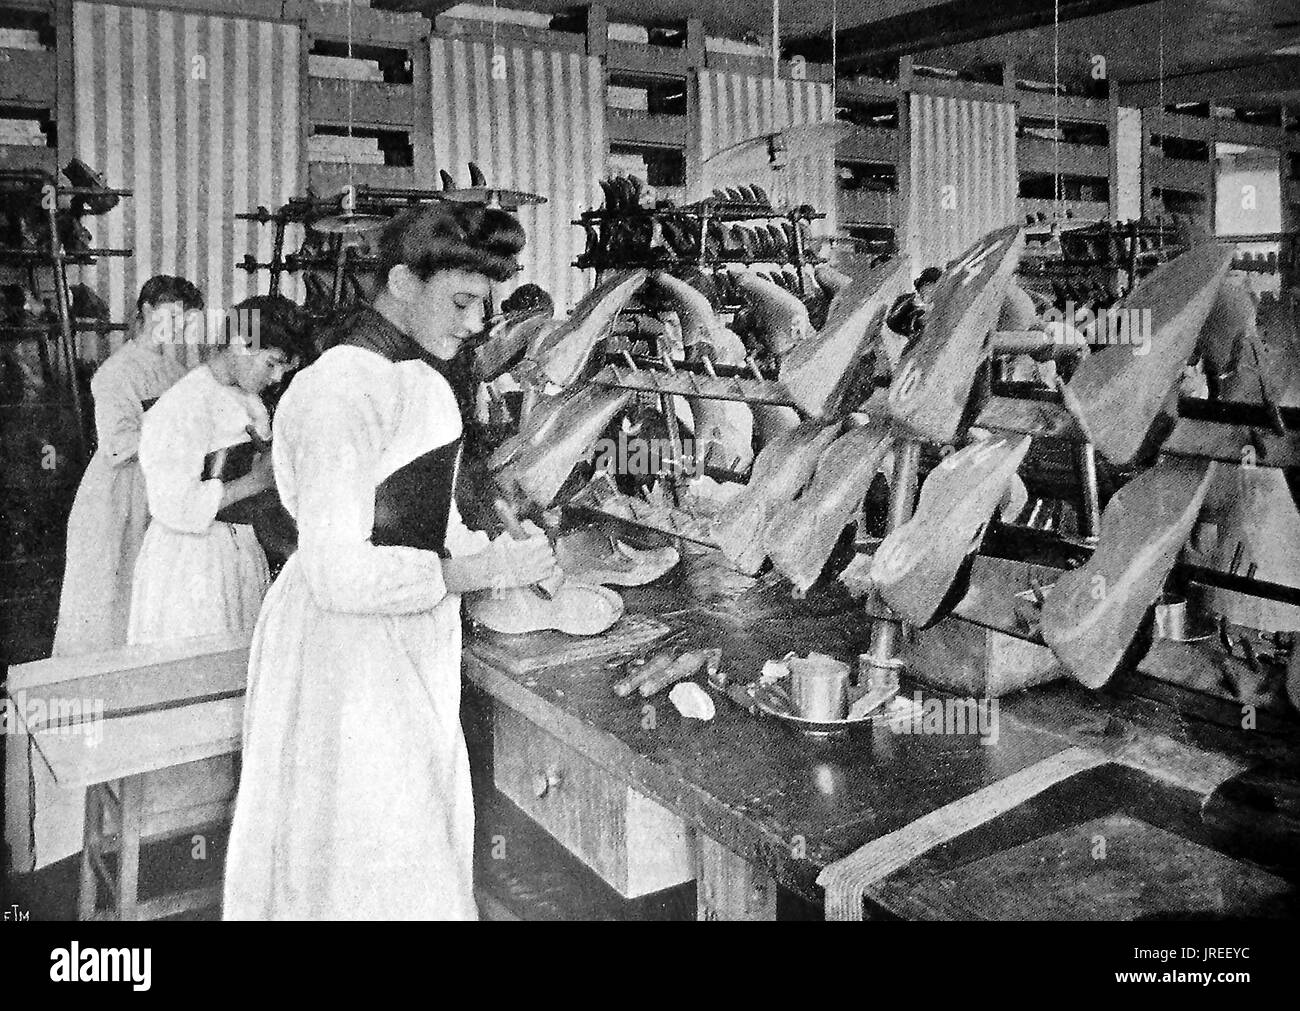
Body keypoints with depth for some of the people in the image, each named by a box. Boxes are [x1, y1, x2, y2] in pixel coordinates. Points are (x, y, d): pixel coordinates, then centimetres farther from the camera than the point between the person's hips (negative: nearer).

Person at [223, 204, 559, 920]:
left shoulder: (413, 377, 10)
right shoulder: (346, 389, -21)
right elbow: (338, 573, -24)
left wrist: (501, 552, 2)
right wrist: (476, 570, -22)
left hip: (407, 644, 9)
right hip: (348, 652, -9)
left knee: (420, 844, 18)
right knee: (373, 868, 5)